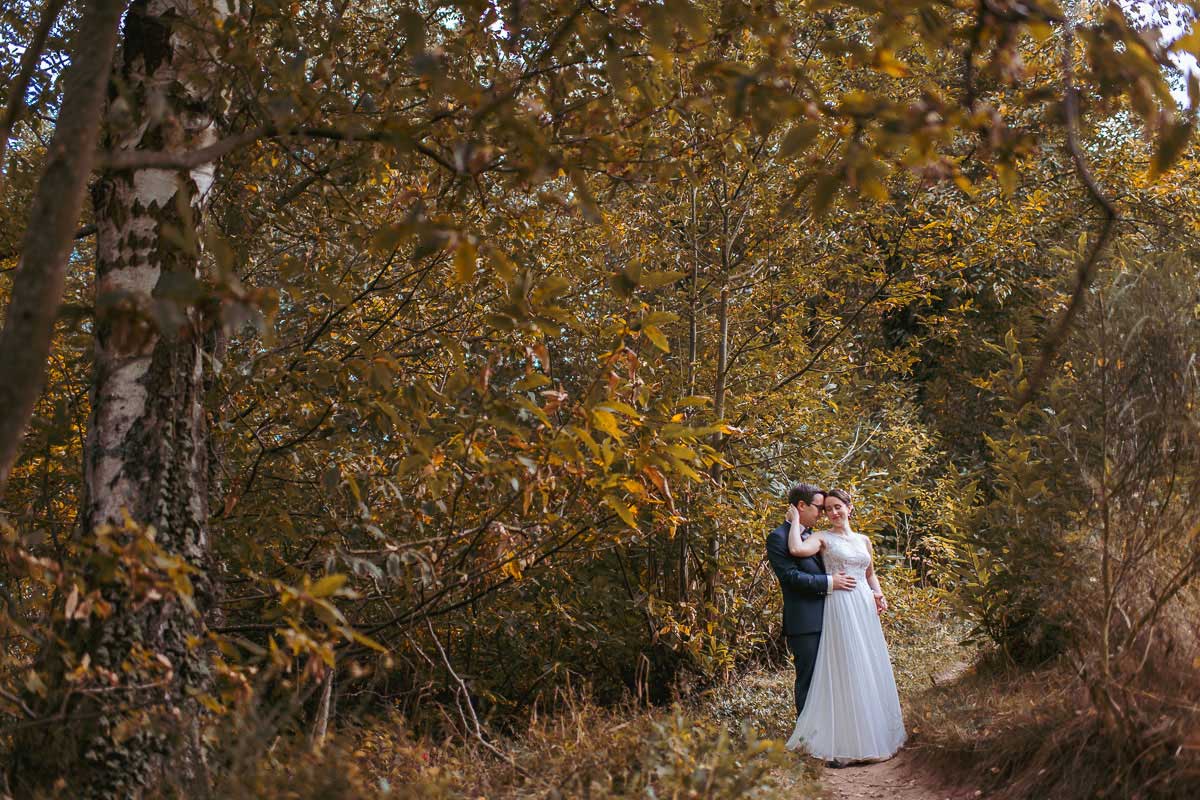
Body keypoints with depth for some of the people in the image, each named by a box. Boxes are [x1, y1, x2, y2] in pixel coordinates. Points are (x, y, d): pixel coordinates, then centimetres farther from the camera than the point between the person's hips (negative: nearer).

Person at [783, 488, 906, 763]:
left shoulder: (863, 540, 16)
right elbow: (796, 549, -21)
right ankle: (844, 746, -5)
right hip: (840, 607, -6)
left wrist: (879, 595, 9)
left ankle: (874, 737, 18)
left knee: (871, 671, 7)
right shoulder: (822, 538, 0)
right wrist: (795, 521, -9)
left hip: (866, 608, 6)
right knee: (844, 672, -8)